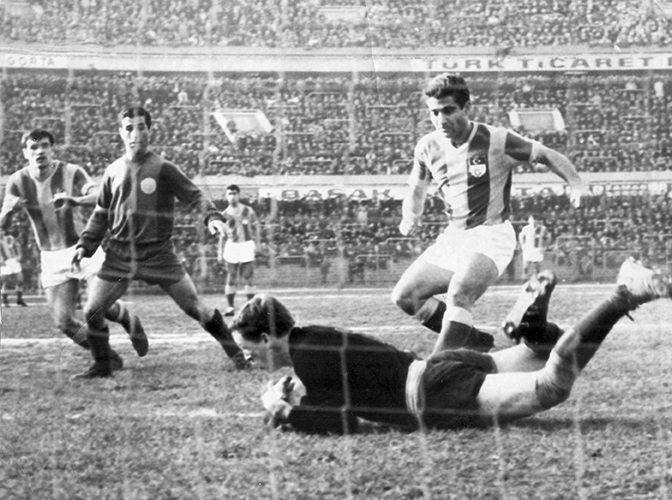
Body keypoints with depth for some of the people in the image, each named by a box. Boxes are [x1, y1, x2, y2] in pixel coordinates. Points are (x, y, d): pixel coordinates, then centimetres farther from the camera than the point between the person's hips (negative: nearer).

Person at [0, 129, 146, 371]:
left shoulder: (71, 173, -13)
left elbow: (100, 197, -28)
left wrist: (75, 200, -49)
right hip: (52, 259, 2)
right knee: (64, 321, -6)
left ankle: (129, 321, 24)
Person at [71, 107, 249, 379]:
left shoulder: (162, 168, -4)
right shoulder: (113, 172, 9)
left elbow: (194, 195, -5)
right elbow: (101, 214, 17)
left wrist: (212, 216, -23)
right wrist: (84, 245, 9)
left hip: (159, 253, -4)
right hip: (119, 253, 4)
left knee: (195, 308, -3)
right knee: (92, 311, -3)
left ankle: (236, 353, 12)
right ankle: (102, 366, 16)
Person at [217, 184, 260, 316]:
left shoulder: (248, 211, 2)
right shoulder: (225, 214, 5)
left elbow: (255, 228, 8)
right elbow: (222, 234, 11)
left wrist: (256, 242, -3)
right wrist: (220, 251, 10)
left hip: (246, 246, -1)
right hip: (232, 246, 1)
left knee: (247, 278, -5)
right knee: (231, 279, 0)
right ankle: (230, 307, 8)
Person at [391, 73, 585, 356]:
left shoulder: (496, 140, -13)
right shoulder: (428, 147, 2)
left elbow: (547, 156, -4)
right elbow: (416, 191, 17)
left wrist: (576, 185, -20)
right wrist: (410, 217, -4)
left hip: (491, 235, -7)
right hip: (454, 237, 7)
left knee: (457, 296, -30)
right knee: (404, 296, 2)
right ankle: (474, 341, 15)